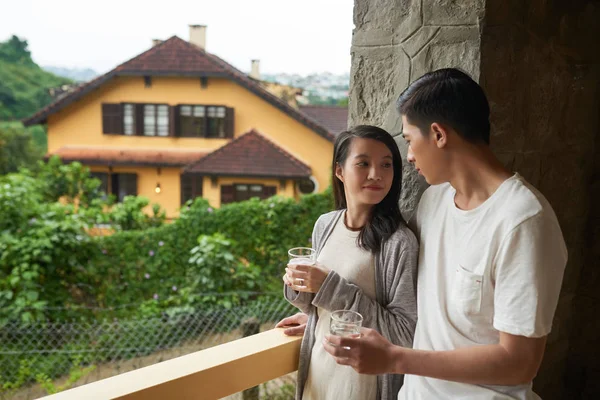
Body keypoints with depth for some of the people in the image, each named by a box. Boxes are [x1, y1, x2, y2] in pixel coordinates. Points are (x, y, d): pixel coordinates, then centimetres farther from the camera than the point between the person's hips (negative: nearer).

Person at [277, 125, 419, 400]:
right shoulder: (324, 225, -3)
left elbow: (406, 334, -20)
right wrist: (299, 289, -11)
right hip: (318, 367, 5)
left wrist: (333, 288, -25)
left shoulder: (399, 242, -20)